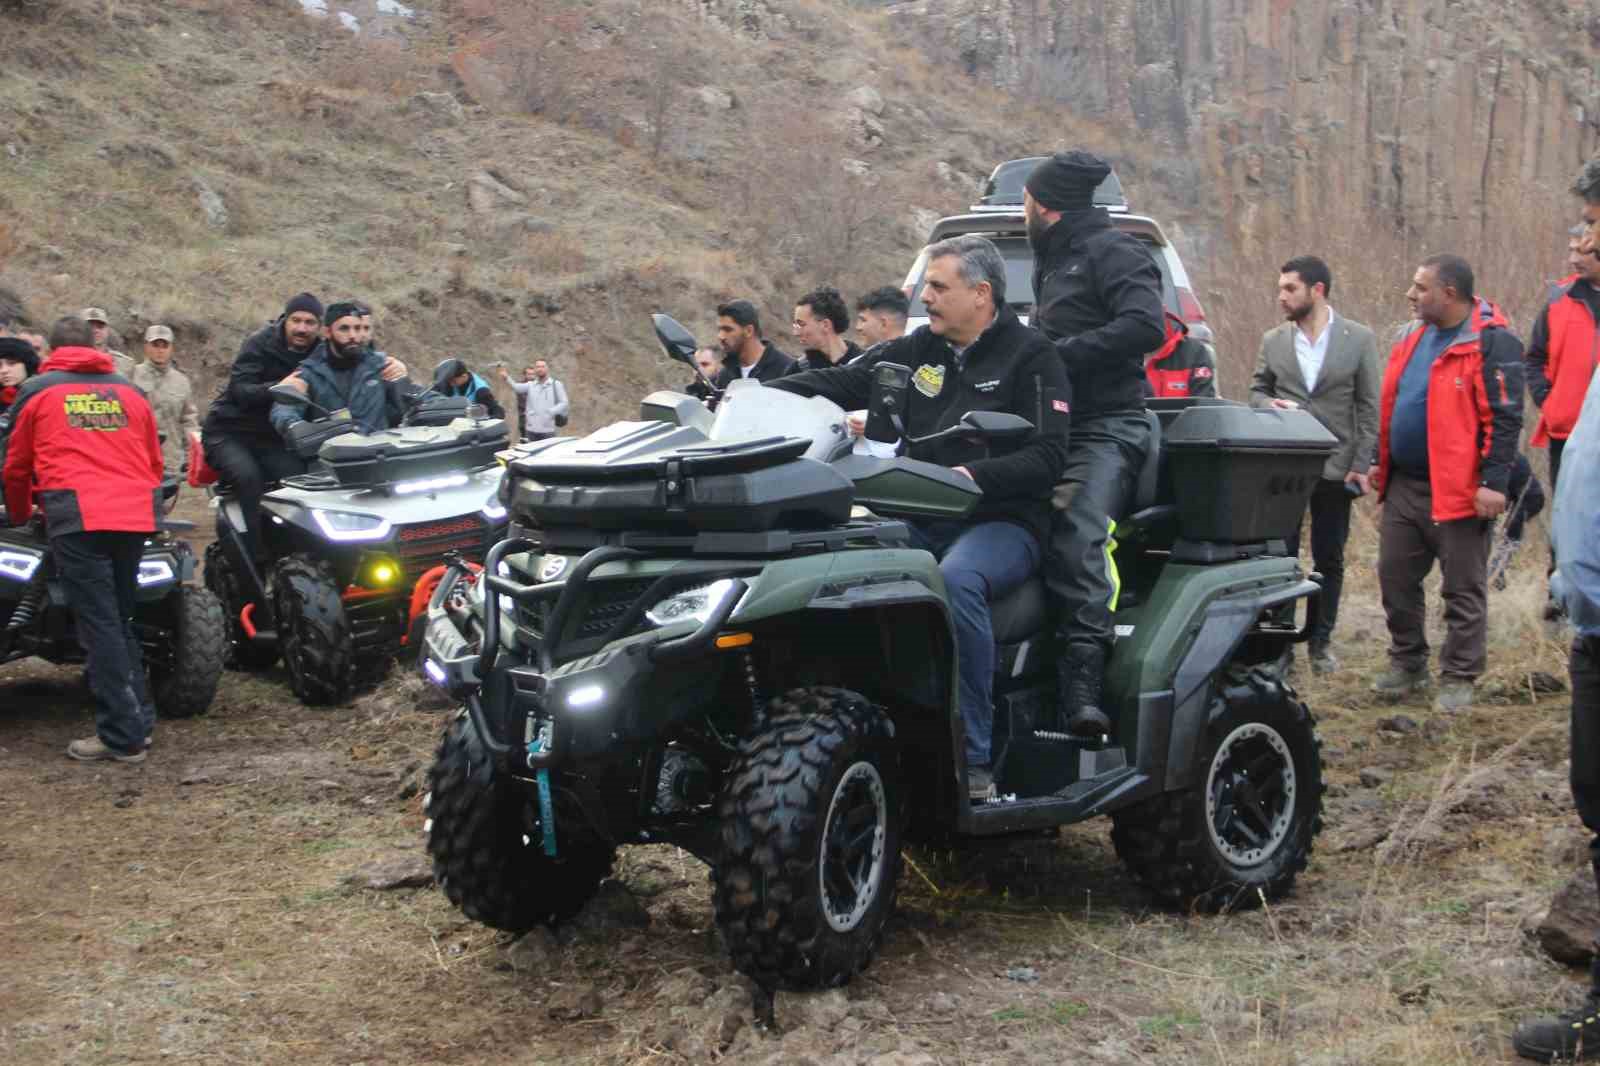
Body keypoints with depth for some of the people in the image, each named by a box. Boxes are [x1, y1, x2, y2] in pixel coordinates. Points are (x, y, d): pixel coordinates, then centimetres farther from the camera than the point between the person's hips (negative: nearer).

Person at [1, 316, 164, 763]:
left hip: (77, 517, -4)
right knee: (122, 621, 17)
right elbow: (155, 463, 25)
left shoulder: (36, 392, 11)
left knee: (99, 626, -4)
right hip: (135, 516, 4)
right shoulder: (130, 391, 20)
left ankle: (122, 735, -6)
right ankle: (139, 720, 16)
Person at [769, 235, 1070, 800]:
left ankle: (974, 759, -30)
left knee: (956, 579, -37)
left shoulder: (1030, 356, 0)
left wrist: (974, 475, -24)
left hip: (1002, 523, -5)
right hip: (922, 521, 5)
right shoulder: (918, 351, 16)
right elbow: (839, 384, 12)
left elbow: (1048, 457, -10)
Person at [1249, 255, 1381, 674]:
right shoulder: (1273, 341, 6)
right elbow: (1257, 390, 15)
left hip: (1335, 467, -1)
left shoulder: (1359, 339, 0)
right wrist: (1267, 404, -10)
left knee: (1329, 560, 7)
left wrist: (1362, 465, -7)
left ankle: (1320, 642, 18)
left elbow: (1369, 407, -1)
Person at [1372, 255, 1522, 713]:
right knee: (1395, 579, 13)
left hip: (1459, 491, -8)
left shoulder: (1492, 341, -12)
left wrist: (1494, 481, -21)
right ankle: (1407, 664, 27)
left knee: (1463, 591, 4)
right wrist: (1381, 465, 20)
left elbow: (1505, 417, -16)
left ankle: (1458, 679, 12)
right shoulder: (1413, 339, 12)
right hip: (1403, 486, 8)